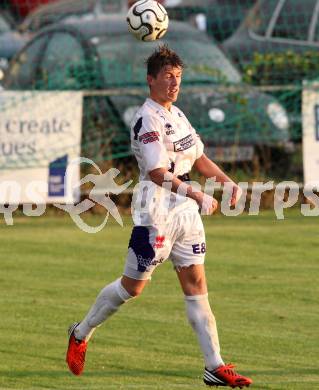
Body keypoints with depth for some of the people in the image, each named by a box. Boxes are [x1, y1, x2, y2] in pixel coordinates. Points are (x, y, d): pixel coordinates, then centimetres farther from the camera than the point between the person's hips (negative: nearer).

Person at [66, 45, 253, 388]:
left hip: (185, 211, 8)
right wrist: (197, 196, -33)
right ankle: (81, 334, 25)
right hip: (156, 214, -8)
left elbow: (197, 159, 23)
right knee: (132, 286, 3)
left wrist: (226, 180, 9)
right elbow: (158, 173, -26)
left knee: (196, 284, 2)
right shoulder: (148, 120, -16)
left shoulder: (176, 114, 13)